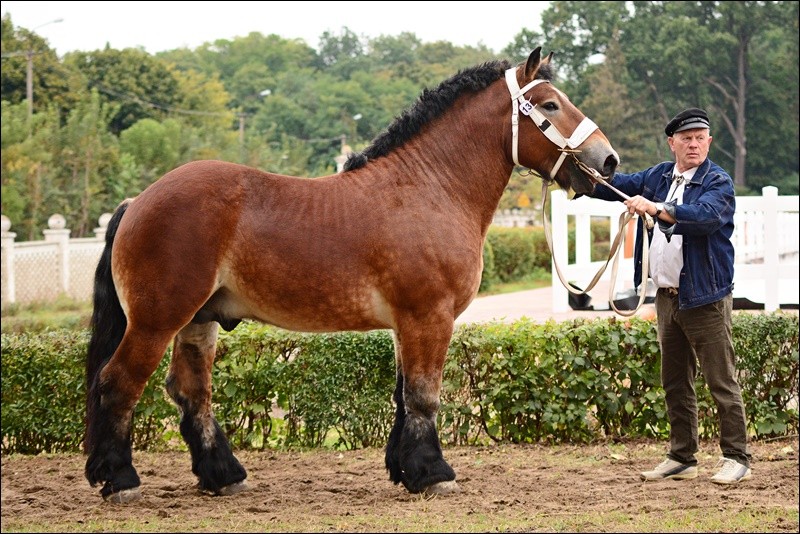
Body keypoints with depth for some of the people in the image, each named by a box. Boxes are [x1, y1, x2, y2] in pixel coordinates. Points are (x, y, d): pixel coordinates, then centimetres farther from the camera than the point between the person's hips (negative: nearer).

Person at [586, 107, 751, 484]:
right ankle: (681, 458, 21)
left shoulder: (718, 183, -9)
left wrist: (655, 208, -35)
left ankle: (736, 459, 0)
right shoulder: (658, 177, 11)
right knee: (675, 383, 13)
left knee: (721, 381, -5)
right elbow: (616, 186, 14)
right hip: (666, 296, 7)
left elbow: (706, 216, -28)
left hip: (704, 297, -7)